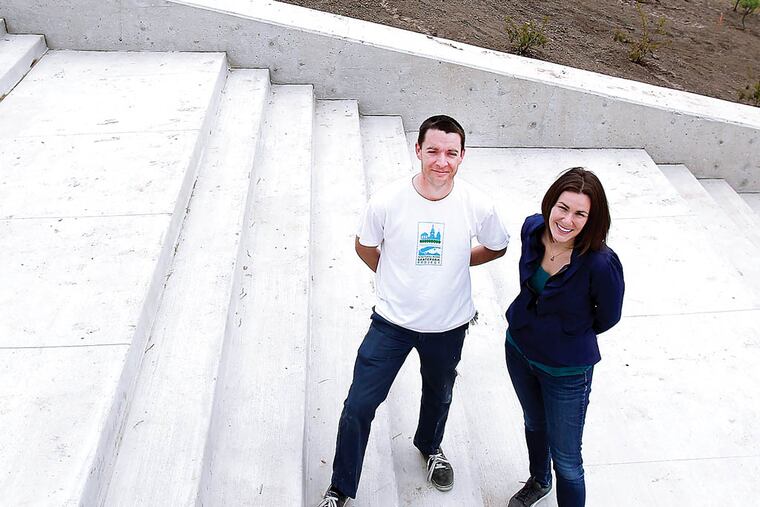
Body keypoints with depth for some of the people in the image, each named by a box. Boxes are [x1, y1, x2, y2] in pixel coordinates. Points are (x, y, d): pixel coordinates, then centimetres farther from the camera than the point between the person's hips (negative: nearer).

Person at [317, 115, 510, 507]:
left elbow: (497, 247, 5)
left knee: (438, 396, 26)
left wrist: (453, 264, 2)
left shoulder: (477, 207, -18)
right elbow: (365, 246, 0)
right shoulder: (387, 201, -21)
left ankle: (429, 445, 60)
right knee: (359, 406, 0)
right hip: (392, 322, -2)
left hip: (448, 326, 2)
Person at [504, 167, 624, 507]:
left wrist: (569, 335, 2)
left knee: (566, 460, 10)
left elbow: (607, 318, -12)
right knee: (534, 424, 32)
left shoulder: (601, 263, -33)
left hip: (566, 370, -6)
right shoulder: (533, 229, -17)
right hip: (519, 350, 6)